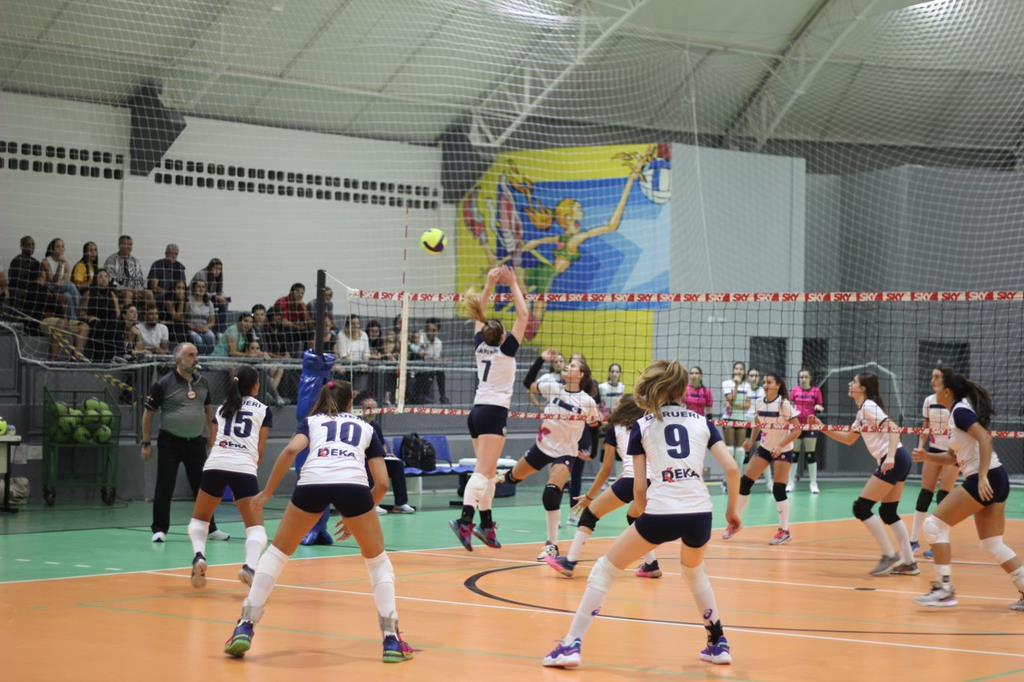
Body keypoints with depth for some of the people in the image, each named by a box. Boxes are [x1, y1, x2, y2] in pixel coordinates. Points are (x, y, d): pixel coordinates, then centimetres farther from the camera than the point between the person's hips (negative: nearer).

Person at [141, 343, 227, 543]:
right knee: (164, 488, -3)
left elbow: (208, 408, 19)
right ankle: (159, 530, 7)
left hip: (196, 442, 4)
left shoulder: (202, 382, 6)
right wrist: (146, 443, -6)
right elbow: (148, 413, -4)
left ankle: (209, 528, 17)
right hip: (170, 442, -4)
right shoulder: (163, 384, -10)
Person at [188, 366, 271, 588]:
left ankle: (198, 556, -8)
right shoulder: (263, 410, 14)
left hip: (215, 465, 3)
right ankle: (249, 566, -25)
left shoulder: (222, 408, 23)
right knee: (256, 526, 3)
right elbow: (260, 450, 10)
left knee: (199, 519, 20)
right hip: (244, 469, -3)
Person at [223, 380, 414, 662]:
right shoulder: (366, 428, 33)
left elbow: (291, 450, 7)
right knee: (378, 561, 20)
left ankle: (245, 628, 13)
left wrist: (267, 493, 12)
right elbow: (382, 483, 23)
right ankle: (392, 640, 11)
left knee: (277, 552, 21)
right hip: (353, 485, 0)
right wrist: (355, 518, 35)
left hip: (312, 483, 0)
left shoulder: (311, 421, 30)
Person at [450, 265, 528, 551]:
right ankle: (465, 521, -30)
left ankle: (486, 524, 13)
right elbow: (523, 315, -7)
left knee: (488, 472, 13)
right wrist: (513, 284, -1)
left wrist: (490, 284, 17)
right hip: (494, 412, -7)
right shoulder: (506, 349, -7)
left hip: (478, 410, 7)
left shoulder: (480, 345, 7)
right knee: (483, 471, -16)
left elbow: (479, 314, 20)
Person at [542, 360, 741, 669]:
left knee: (605, 568, 12)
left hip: (661, 512, -3)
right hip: (700, 513, 3)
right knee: (693, 570, 35)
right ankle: (719, 644, 33)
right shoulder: (701, 421, 15)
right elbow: (732, 469, 6)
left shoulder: (642, 427, 11)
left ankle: (572, 645, 3)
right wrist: (732, 509, 19)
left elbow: (639, 488, 8)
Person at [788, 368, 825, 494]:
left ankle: (814, 484, 4)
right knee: (794, 454, 3)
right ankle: (791, 483, 11)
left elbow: (820, 408, 4)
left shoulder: (816, 391, 1)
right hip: (796, 425, 2)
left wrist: (819, 408, -18)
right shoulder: (794, 391, 6)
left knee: (810, 454, -2)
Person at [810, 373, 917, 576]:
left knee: (861, 508, -7)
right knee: (888, 513, 12)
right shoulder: (862, 412, 19)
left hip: (894, 461, -10)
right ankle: (908, 563, 12)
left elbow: (893, 429, -20)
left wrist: (890, 456, -32)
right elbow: (849, 439, 28)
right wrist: (823, 428, 20)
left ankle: (890, 556, -6)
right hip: (898, 461, 10)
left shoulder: (869, 407, -10)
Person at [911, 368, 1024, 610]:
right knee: (993, 545, 13)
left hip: (986, 481, -10)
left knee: (935, 524, -7)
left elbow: (985, 439, -22)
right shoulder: (958, 412, 19)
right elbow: (952, 457, 23)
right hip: (995, 482, 10)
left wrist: (983, 477, -27)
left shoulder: (960, 411, -10)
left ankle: (944, 589, -9)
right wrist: (927, 456, 8)